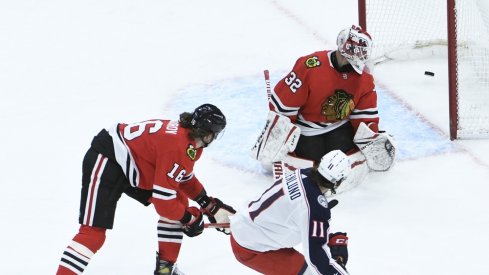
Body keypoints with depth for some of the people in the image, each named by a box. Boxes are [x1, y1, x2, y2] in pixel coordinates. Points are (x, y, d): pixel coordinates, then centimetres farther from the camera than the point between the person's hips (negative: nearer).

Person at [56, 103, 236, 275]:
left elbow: (184, 177, 22)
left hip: (132, 167, 10)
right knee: (93, 233, -20)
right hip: (105, 163, -10)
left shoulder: (188, 137, 3)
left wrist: (208, 203, 16)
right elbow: (163, 199, -24)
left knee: (179, 203, 9)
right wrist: (189, 219, -9)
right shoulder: (177, 146, -27)